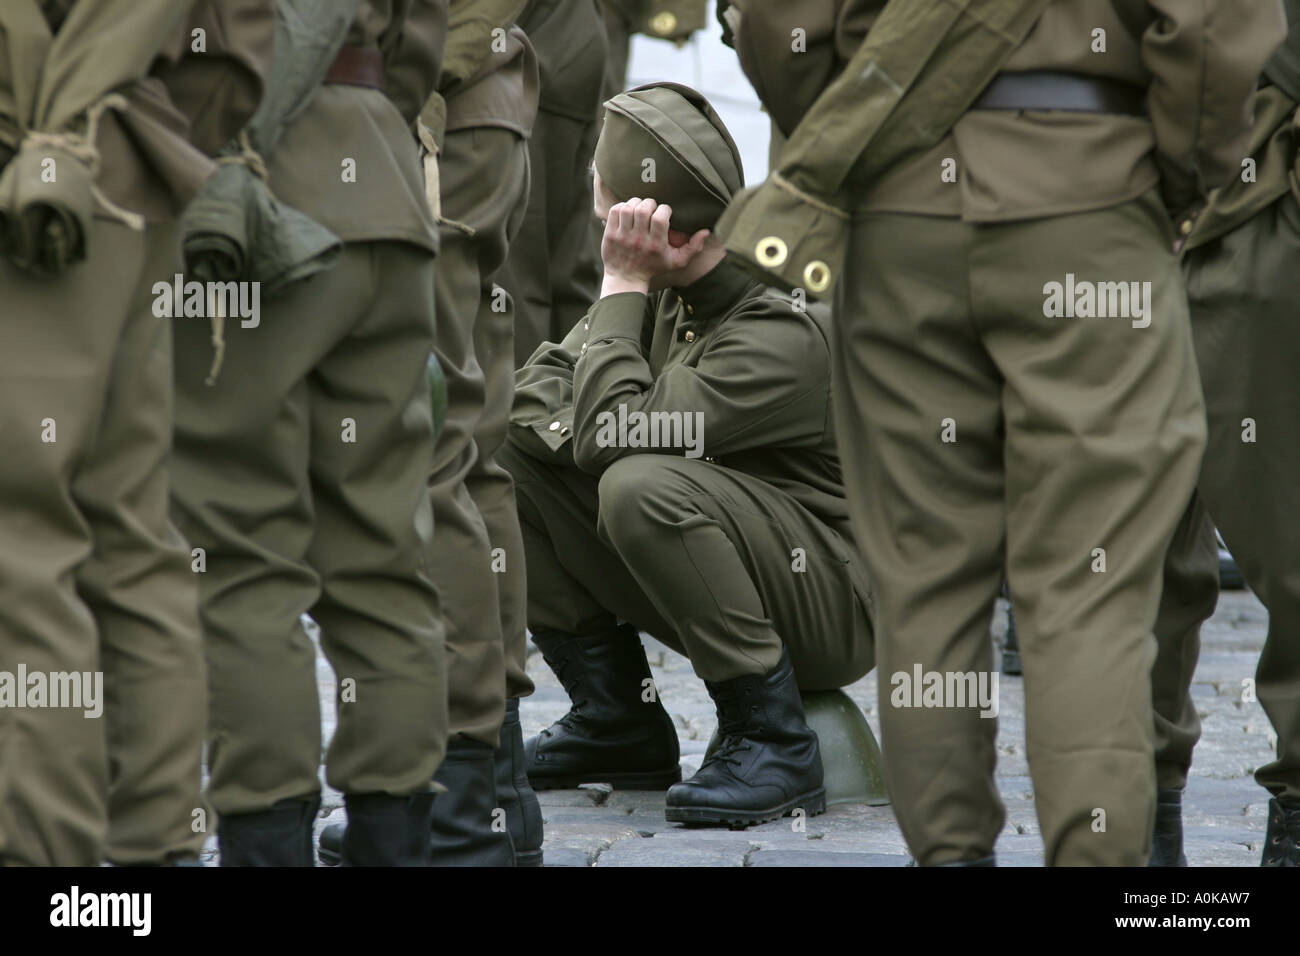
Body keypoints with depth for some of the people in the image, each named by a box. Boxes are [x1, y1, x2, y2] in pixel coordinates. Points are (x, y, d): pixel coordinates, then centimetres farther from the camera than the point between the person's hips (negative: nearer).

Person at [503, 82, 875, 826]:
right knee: (506, 455, 0)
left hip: (835, 610, -8)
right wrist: (575, 434, -17)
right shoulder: (671, 291, -1)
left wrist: (623, 286, -21)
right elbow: (538, 386, 5)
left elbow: (612, 431, -31)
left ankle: (774, 743, -21)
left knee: (644, 486, -34)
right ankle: (617, 723, 5)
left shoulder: (783, 331, -26)